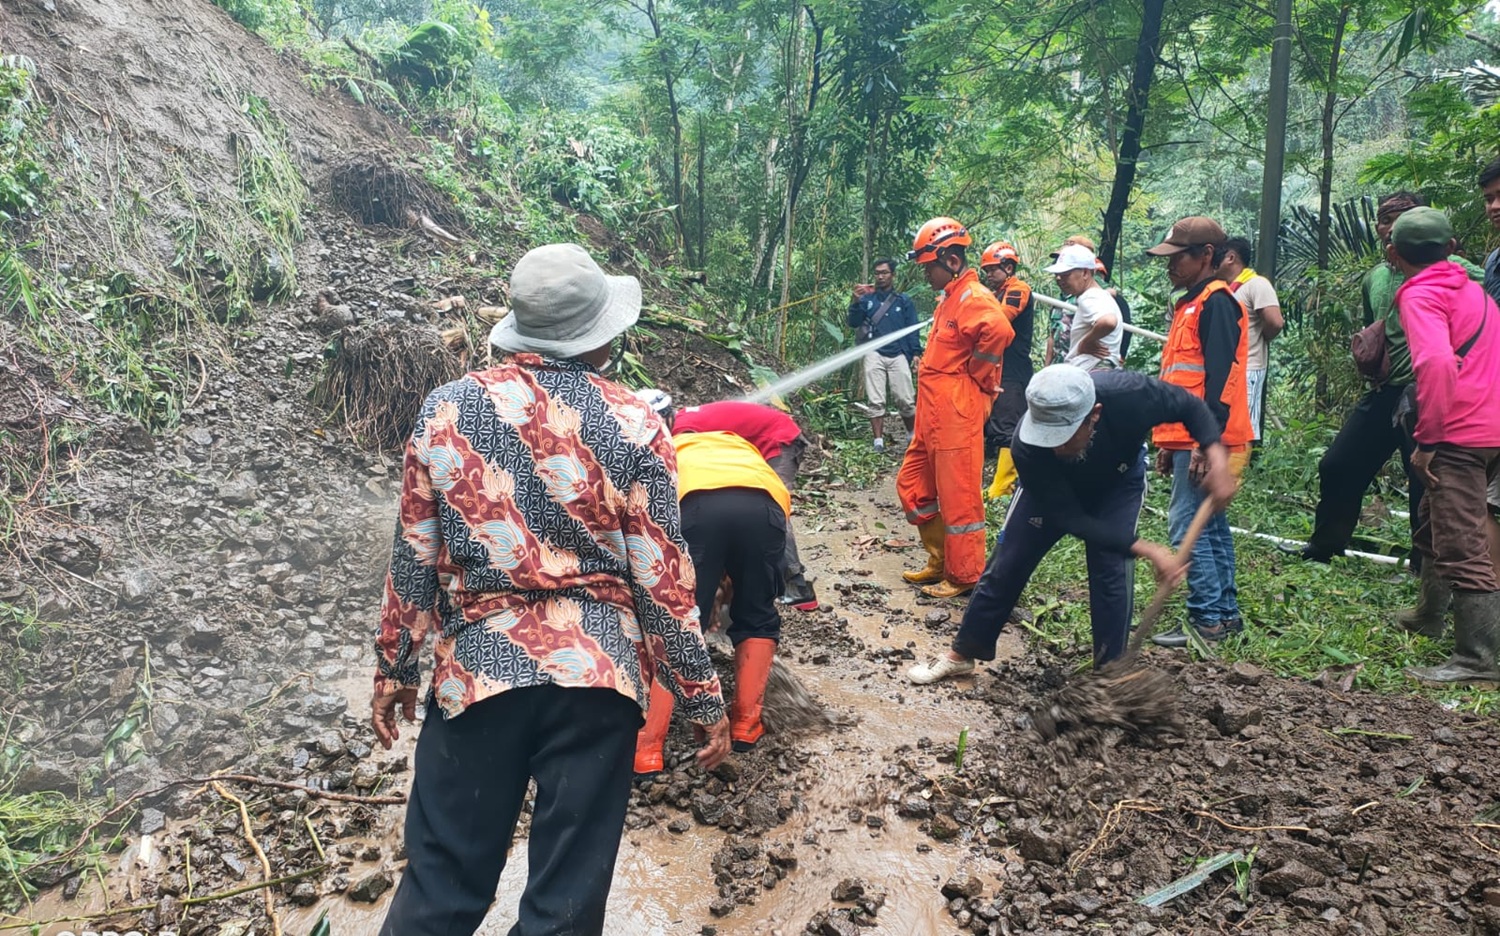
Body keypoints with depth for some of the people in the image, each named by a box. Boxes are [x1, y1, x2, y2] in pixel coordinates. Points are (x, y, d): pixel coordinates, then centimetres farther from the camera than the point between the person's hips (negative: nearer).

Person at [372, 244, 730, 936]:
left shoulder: (447, 408, 0)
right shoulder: (632, 425, -5)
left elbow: (413, 558, 4)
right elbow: (662, 579, -4)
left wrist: (395, 669, 16)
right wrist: (703, 698, 5)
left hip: (476, 669, 2)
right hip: (597, 676, -1)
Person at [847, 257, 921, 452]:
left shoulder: (904, 300, 10)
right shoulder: (867, 299, 11)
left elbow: (912, 329, 7)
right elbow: (853, 323, 3)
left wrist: (916, 353, -5)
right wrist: (856, 301, -12)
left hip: (898, 355, -1)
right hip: (874, 354, 1)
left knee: (905, 400, -3)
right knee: (876, 401, -1)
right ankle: (878, 441, 2)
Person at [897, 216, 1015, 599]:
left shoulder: (974, 299, -15)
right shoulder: (949, 299, 17)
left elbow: (999, 331, -35)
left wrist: (973, 374, -22)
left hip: (958, 417, -11)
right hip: (932, 418, 11)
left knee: (958, 498, -1)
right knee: (913, 485, 16)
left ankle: (964, 577, 11)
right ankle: (941, 561, 26)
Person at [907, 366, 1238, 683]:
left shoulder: (1129, 394, -41)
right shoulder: (1029, 447, -41)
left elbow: (1189, 405, -19)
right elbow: (1070, 518, -32)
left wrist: (1217, 458, -34)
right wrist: (1146, 550, -37)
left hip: (1117, 483, 1)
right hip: (1052, 488, 0)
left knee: (1112, 571, -14)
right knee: (1006, 566, 2)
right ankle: (962, 654, 19)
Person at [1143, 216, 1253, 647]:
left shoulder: (1216, 302, -10)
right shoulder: (1191, 304, 20)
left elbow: (1220, 378, -19)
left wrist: (1205, 442, -24)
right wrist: (1168, 441, 21)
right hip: (1188, 440, 10)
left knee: (1188, 525, -9)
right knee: (1210, 526, 13)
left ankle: (1207, 619, -3)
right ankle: (1226, 613, 20)